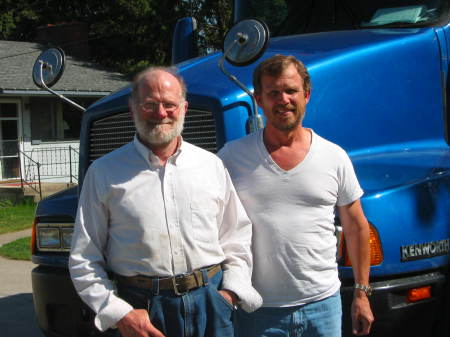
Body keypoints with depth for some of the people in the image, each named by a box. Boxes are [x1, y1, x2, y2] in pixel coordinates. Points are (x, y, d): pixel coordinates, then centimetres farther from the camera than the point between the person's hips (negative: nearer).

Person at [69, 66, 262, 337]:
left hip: (210, 303, 2)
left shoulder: (212, 165, 7)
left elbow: (237, 236, 12)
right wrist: (118, 313, -8)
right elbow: (84, 260, 0)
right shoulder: (104, 173, 0)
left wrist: (230, 291, -2)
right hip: (141, 309, -2)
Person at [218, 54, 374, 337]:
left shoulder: (335, 157, 2)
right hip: (257, 309, -1)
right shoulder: (232, 157, -2)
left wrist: (362, 293, 8)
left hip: (323, 303, 1)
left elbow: (356, 227, 9)